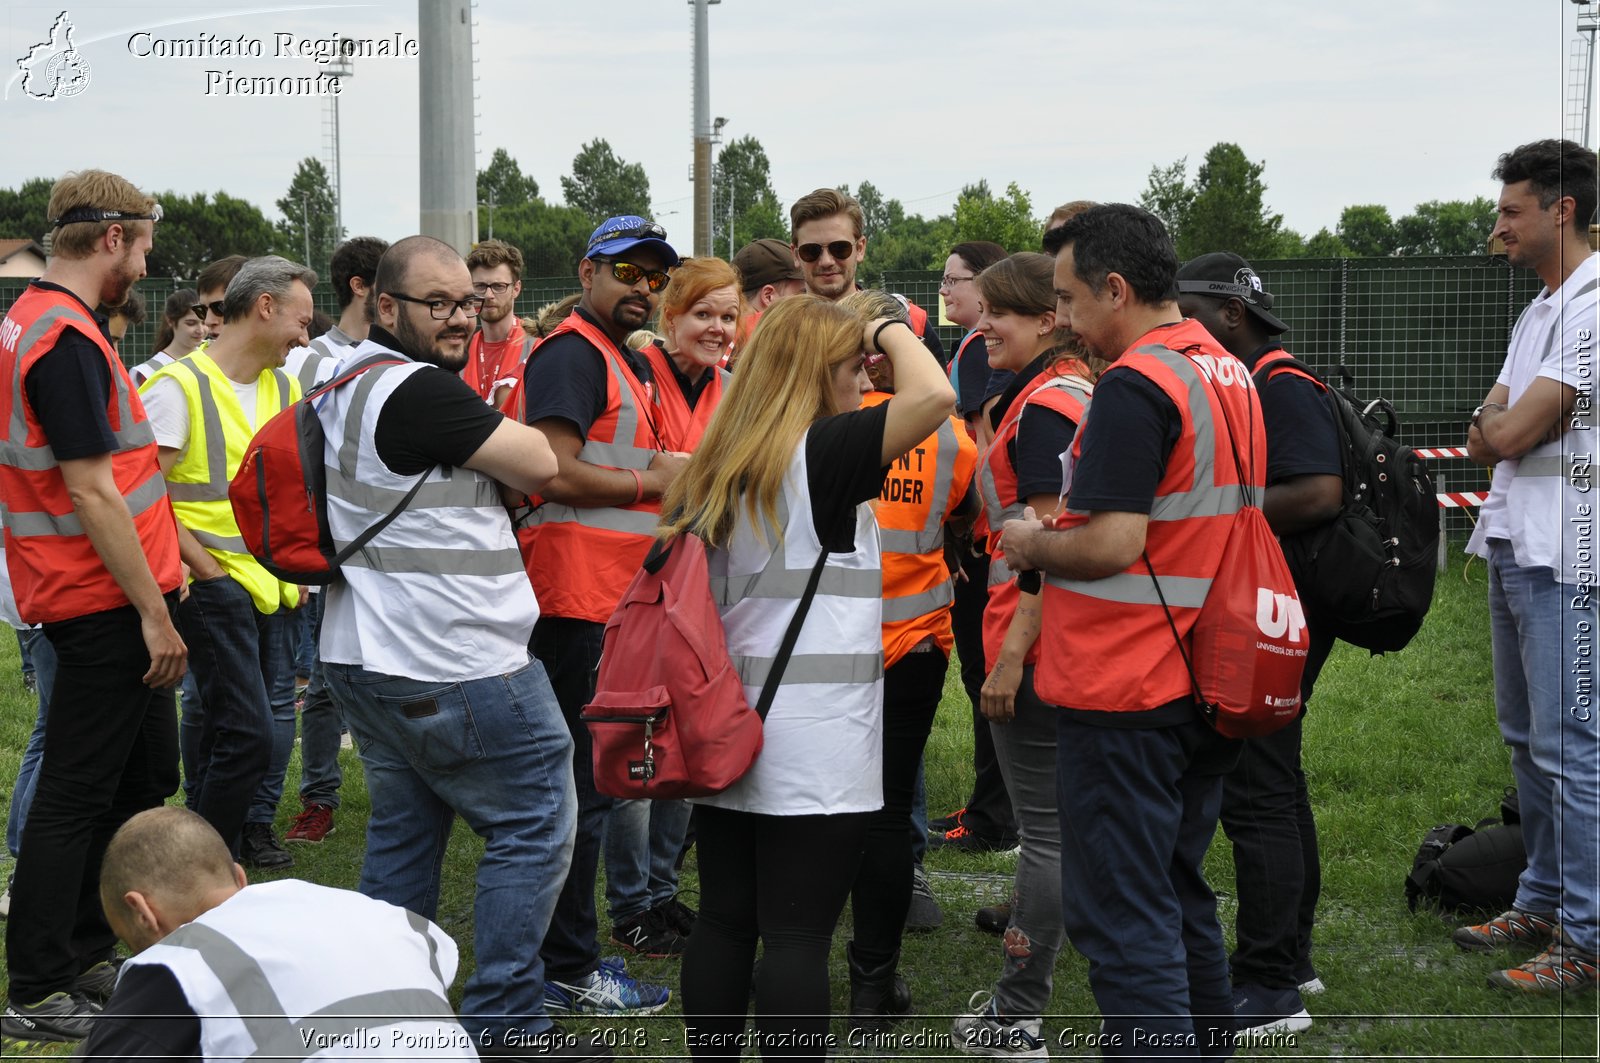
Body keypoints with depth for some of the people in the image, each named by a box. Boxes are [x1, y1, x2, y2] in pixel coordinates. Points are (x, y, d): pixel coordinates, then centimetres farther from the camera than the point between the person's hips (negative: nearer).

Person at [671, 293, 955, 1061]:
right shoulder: (823, 451, -12)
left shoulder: (717, 464, 9)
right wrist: (890, 331, -5)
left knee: (724, 920, 12)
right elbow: (933, 396, -23)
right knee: (798, 938, -3)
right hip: (813, 743, -7)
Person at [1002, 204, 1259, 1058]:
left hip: (1122, 695, -9)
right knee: (1181, 899, 20)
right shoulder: (1230, 375, 12)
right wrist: (1058, 538, 19)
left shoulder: (1135, 386, -18)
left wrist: (1031, 545, -6)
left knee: (1121, 916, -4)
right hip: (1206, 687, 9)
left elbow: (1112, 543, -24)